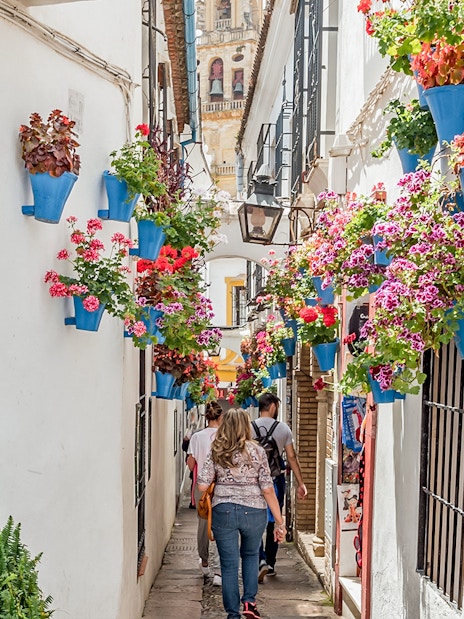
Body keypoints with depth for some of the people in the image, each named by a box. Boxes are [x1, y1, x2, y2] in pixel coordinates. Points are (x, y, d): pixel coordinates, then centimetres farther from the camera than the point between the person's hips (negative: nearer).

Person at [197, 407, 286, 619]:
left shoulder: (216, 452, -2)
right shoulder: (257, 451, -5)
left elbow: (202, 486, -6)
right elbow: (268, 490, -7)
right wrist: (279, 522, -2)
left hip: (223, 512, 0)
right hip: (253, 512, 0)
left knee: (229, 564, 12)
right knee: (250, 554, 26)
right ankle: (249, 601, 19)